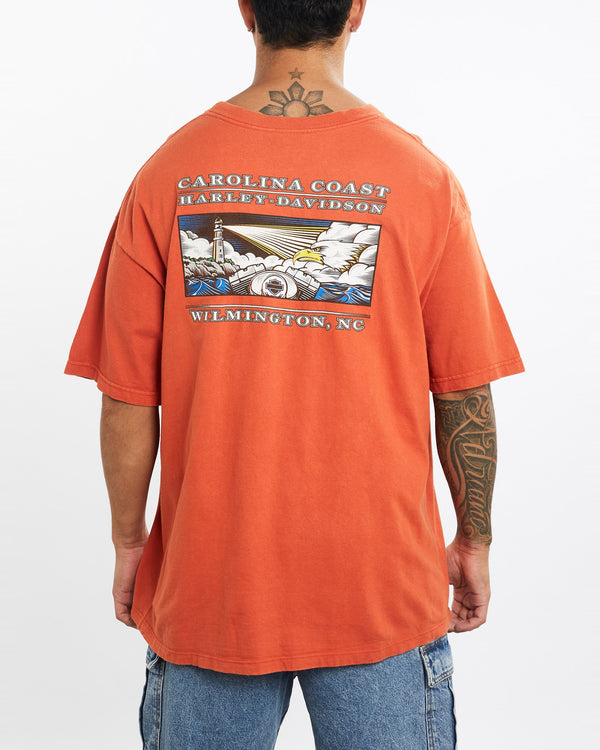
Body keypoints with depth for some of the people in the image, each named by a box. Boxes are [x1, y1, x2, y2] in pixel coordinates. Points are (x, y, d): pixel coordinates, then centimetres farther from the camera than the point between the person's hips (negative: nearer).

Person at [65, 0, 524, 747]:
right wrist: (474, 540, 10)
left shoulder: (167, 174, -7)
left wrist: (130, 540, 10)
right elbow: (465, 392, -5)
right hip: (382, 584, 0)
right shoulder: (422, 179, -9)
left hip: (206, 580, 2)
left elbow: (127, 398, -5)